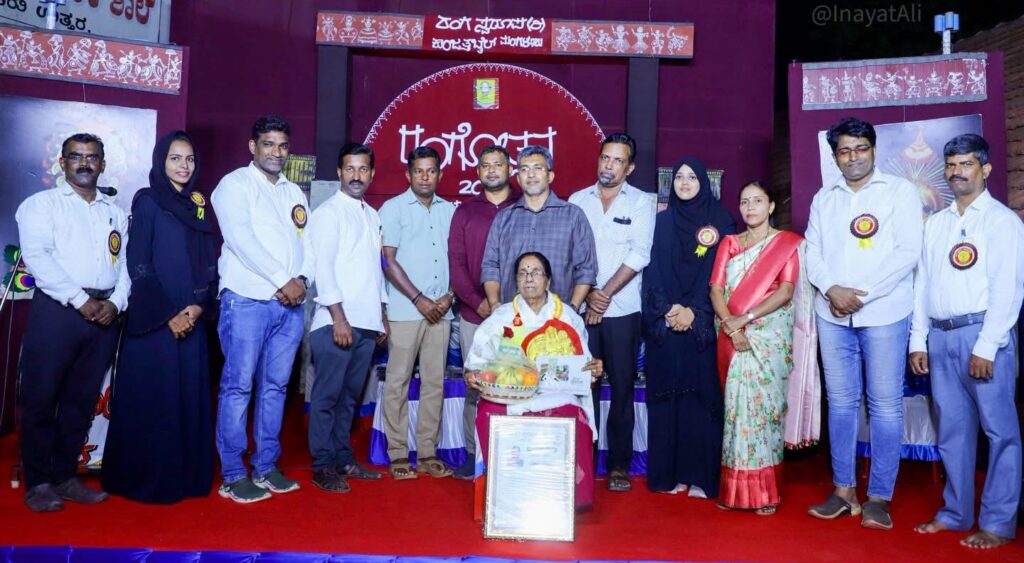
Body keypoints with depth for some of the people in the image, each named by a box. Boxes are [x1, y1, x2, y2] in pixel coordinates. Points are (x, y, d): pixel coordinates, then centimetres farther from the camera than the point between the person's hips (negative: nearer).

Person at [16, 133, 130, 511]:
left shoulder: (116, 213, 17)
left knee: (82, 400, 9)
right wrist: (79, 300, -15)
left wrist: (115, 302, -7)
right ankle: (38, 483, 12)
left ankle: (64, 476, 20)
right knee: (41, 398, 0)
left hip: (105, 313, 4)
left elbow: (128, 264, 10)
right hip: (56, 309, -4)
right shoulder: (42, 204, 4)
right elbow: (37, 257, -10)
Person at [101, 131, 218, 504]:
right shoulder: (147, 202, -2)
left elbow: (210, 263, 11)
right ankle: (145, 478, 12)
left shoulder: (201, 205, 13)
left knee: (190, 396, 7)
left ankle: (187, 475, 16)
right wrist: (167, 313, -12)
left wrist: (199, 306, -4)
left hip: (192, 318, 5)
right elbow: (137, 264, -8)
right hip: (153, 319, -5)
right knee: (152, 398, 0)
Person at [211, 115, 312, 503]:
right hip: (247, 300, -6)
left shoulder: (294, 192, 19)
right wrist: (282, 280, -14)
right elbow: (241, 239, -12)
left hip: (291, 304, 6)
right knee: (238, 387, -3)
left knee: (275, 386, 9)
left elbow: (306, 242, 13)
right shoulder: (235, 184, 1)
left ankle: (266, 467, 17)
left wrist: (302, 278, -6)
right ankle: (233, 475, 4)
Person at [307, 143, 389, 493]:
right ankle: (323, 467, 8)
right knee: (327, 395, 0)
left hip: (367, 322, 7)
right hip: (336, 321, -7)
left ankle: (343, 458, 23)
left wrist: (382, 316, 16)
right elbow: (323, 267, -11)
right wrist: (338, 318, -16)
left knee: (350, 395, 13)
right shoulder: (328, 213, -4)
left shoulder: (372, 215, 17)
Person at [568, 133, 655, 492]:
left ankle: (619, 464, 14)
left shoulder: (641, 202, 2)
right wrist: (587, 295, -7)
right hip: (582, 309, 2)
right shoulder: (577, 201, 8)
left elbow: (639, 255, -7)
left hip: (623, 311, -1)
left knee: (622, 387, 3)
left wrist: (606, 293, -10)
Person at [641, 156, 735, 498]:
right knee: (666, 395, 2)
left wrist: (693, 311, -13)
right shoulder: (662, 221, 11)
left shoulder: (720, 222, 5)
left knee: (701, 395, -2)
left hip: (702, 326, -2)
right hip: (663, 325, 2)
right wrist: (667, 310, -10)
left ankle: (700, 475, 5)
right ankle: (668, 473, 10)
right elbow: (653, 271, 4)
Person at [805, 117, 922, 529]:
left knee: (885, 404, -1)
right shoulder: (823, 198, 14)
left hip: (884, 313, -3)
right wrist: (831, 289, -10)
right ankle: (843, 491, 15)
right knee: (840, 402, 7)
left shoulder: (899, 191, 2)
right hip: (832, 314, 4)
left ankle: (879, 497, 8)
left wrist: (861, 294, -14)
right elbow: (813, 253, 9)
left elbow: (908, 251, -7)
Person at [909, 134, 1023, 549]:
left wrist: (986, 345, -15)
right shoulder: (935, 223, 16)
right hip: (940, 336, 6)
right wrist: (918, 340, 9)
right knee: (952, 429, 11)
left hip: (983, 333, -5)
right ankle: (956, 512, 21)